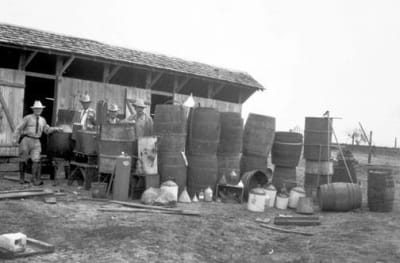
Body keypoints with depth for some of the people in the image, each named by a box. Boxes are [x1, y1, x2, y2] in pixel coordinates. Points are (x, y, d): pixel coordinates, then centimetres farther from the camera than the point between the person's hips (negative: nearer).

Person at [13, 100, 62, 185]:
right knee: (24, 160, 5)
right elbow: (19, 128, 0)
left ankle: (35, 179, -7)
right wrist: (15, 139, -5)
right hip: (26, 140, -3)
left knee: (36, 160, -10)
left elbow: (47, 130, 21)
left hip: (36, 142, 3)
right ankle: (22, 178, 20)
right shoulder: (28, 118, -1)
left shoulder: (42, 120, 14)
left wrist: (56, 129, 7)